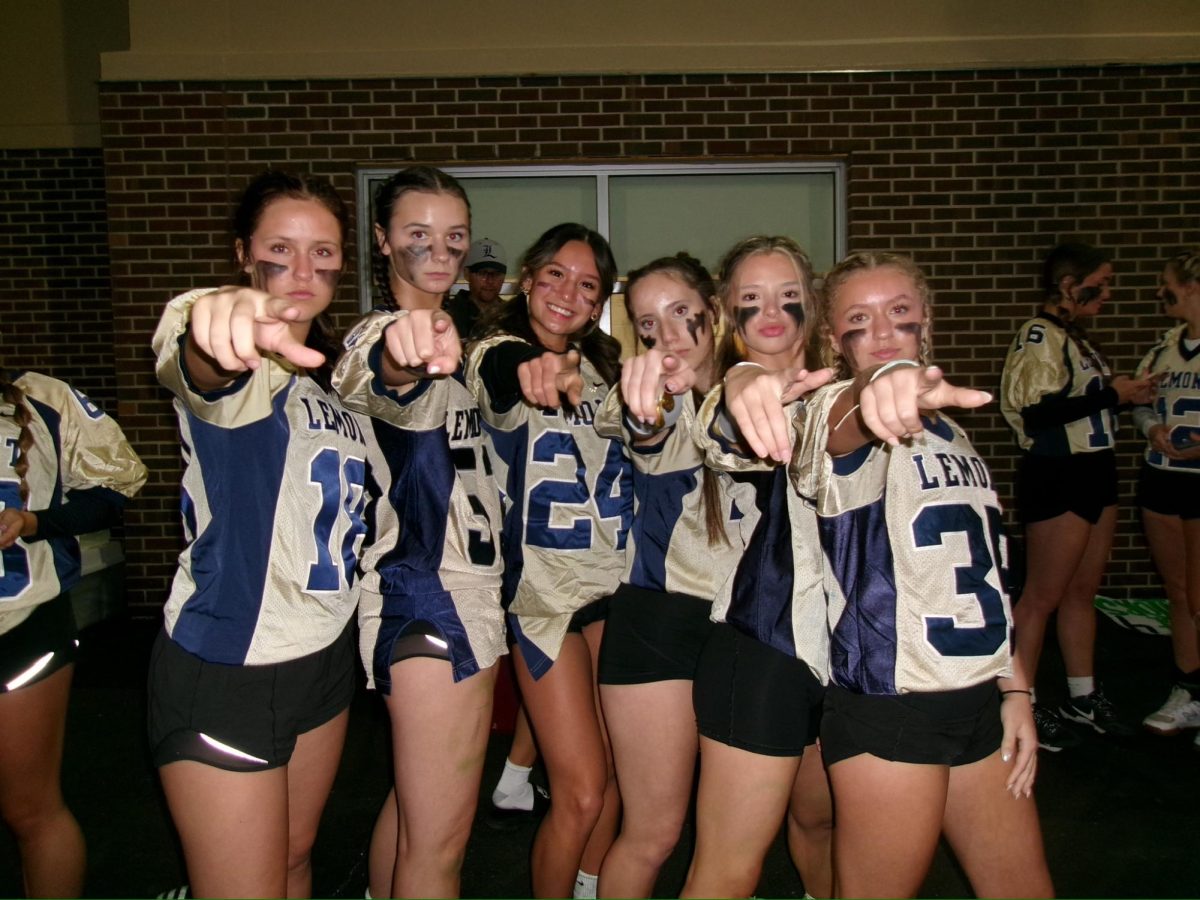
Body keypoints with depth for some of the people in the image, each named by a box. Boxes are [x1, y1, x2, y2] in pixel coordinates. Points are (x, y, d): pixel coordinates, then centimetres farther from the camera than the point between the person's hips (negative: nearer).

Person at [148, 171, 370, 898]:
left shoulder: (335, 369, 7)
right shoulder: (238, 361, -15)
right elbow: (200, 374, -41)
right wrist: (216, 327, -63)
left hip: (326, 653, 7)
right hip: (226, 669, -7)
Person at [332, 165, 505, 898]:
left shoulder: (443, 342, 14)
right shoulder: (378, 338, -14)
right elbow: (382, 388, -42)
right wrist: (399, 361, -63)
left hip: (463, 588, 10)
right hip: (428, 597, -10)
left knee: (417, 804, 21)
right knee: (440, 838, -3)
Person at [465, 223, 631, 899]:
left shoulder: (607, 364, 10)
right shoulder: (499, 354, -9)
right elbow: (504, 376, -35)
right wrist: (537, 370, -56)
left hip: (616, 585, 6)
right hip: (545, 589, -6)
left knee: (613, 779, 15)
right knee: (582, 794, -4)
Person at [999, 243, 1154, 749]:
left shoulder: (1073, 337, 15)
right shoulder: (1039, 335, -14)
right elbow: (1037, 411, -24)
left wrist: (1124, 394, 7)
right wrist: (1110, 394, -18)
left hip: (1093, 473, 9)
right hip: (1055, 478, -9)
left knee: (1083, 590, 16)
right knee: (1042, 595, -2)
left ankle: (1083, 696, 28)